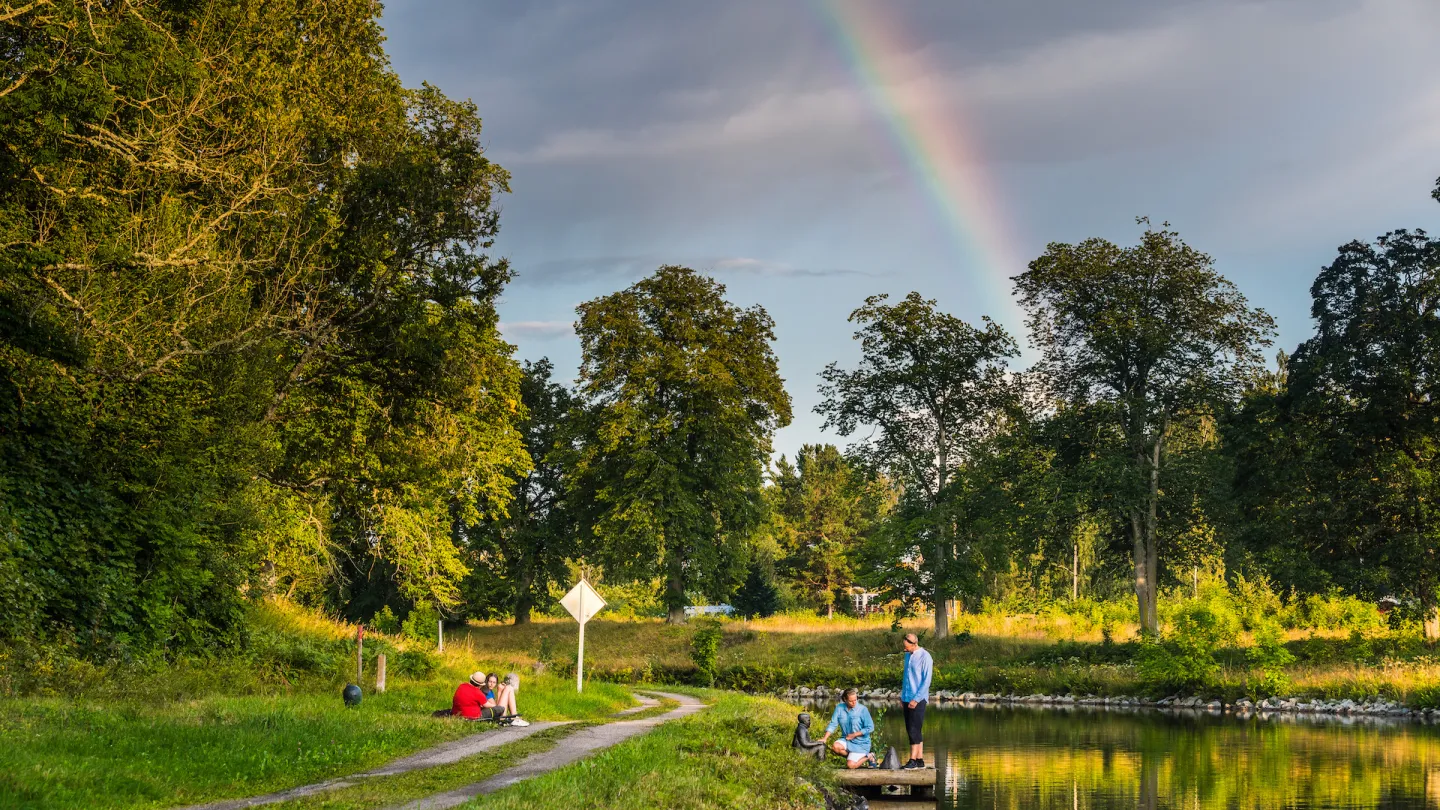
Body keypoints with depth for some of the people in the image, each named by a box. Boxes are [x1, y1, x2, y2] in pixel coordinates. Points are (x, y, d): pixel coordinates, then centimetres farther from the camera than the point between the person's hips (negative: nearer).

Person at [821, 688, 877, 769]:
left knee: (850, 765, -18)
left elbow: (870, 728, -12)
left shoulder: (863, 710, -14)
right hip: (846, 741, 4)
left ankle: (868, 757, 11)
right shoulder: (839, 708, -2)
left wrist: (853, 735, -13)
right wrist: (825, 739, -12)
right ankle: (853, 757, 1)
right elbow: (833, 724, -1)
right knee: (835, 747, -27)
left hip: (860, 743, -4)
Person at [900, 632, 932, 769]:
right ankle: (920, 760, 13)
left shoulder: (925, 657, -11)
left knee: (914, 730, -9)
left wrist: (916, 699, -16)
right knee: (910, 730, 8)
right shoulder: (908, 655, 12)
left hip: (918, 700, -8)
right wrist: (902, 698, 17)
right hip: (907, 699, 8)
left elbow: (926, 681, -13)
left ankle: (913, 760, -7)